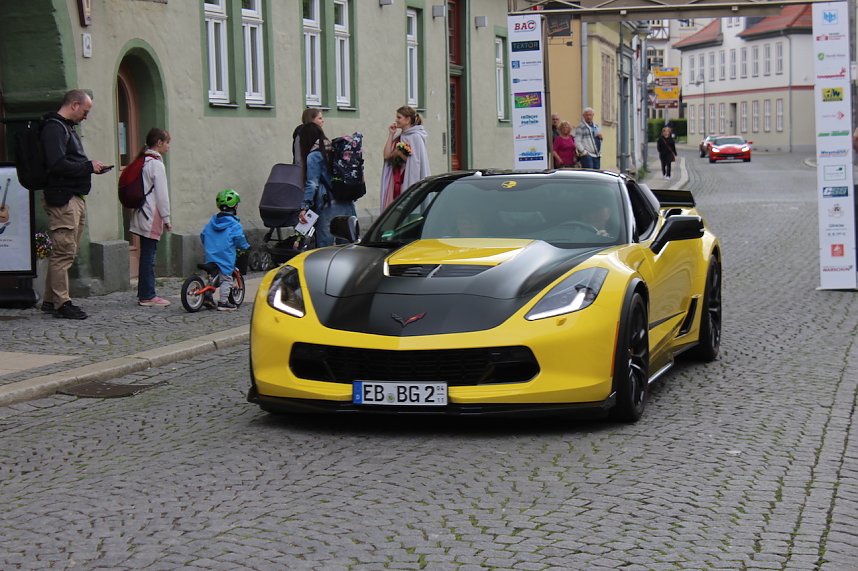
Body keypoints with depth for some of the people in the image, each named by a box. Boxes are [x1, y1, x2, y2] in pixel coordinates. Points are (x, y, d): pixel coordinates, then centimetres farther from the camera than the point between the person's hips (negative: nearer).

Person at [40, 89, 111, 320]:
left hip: (75, 198, 11)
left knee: (68, 251, 13)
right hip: (63, 198, -11)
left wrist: (91, 167, 7)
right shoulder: (54, 128, -12)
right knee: (64, 251, -8)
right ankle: (61, 303, -5)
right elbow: (57, 164, -23)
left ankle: (50, 300, 19)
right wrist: (89, 166, -14)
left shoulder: (67, 128, 21)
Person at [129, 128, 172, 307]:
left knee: (146, 256, 12)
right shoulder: (156, 164, -12)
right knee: (149, 256, -6)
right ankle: (148, 296, -4)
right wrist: (166, 218, -7)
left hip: (141, 215, 9)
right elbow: (161, 194, -14)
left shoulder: (142, 162, 14)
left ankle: (143, 294, 16)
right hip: (152, 217, -9)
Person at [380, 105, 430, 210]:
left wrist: (399, 153, -11)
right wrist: (391, 135, 5)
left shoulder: (415, 137, -8)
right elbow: (387, 155, 4)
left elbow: (415, 162, -14)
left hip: (409, 182, -7)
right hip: (397, 181, 7)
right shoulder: (399, 137, 15)